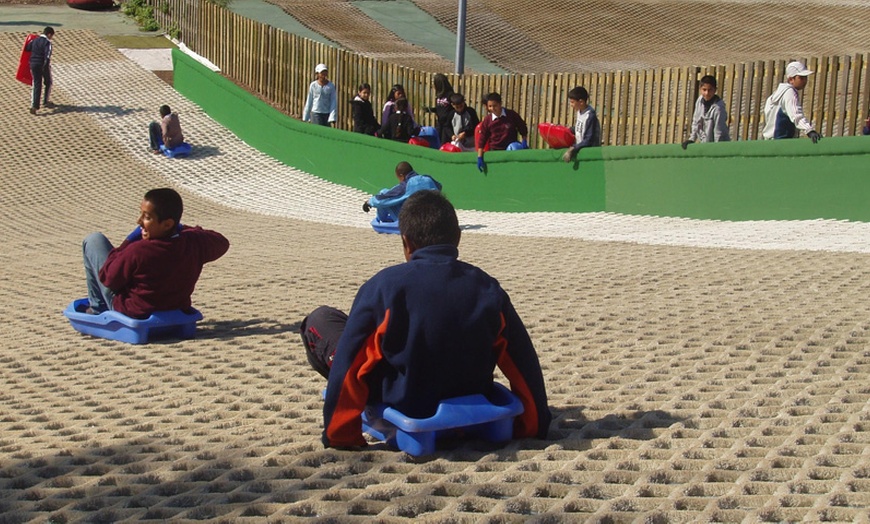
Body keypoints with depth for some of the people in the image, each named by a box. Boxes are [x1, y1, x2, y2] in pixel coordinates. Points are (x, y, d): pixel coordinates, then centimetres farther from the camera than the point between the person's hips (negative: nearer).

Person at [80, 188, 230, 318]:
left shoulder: (136, 252, -35)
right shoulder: (195, 243, -22)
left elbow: (107, 278, -17)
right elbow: (221, 242, 2)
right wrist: (186, 229, 8)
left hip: (132, 313, -5)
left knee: (94, 240, 7)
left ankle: (97, 307, 21)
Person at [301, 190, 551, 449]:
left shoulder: (383, 286, -20)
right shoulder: (488, 289, -10)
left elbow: (349, 365, -18)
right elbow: (523, 364, -5)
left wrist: (340, 435, -7)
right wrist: (535, 426, 7)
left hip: (404, 406, -3)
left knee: (320, 320, 9)